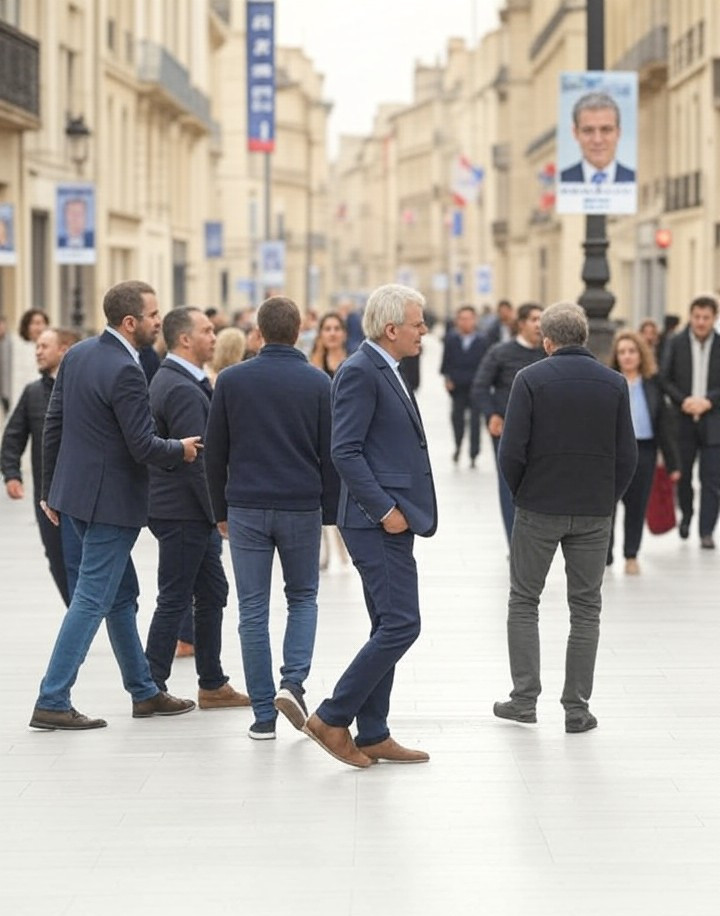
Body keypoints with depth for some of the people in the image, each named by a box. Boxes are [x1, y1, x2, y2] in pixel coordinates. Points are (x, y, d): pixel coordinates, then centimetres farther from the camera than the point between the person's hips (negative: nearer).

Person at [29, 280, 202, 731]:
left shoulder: (77, 354, 5)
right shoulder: (125, 372, -21)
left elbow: (54, 424, 10)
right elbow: (144, 447, -21)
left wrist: (52, 488, 17)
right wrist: (182, 449, -1)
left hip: (77, 488, 9)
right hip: (112, 499, -9)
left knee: (122, 595, 17)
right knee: (92, 600, -4)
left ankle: (145, 692, 27)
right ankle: (52, 702, -3)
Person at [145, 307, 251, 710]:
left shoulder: (173, 380, 14)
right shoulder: (182, 389, -19)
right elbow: (194, 460, -23)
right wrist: (219, 511, -17)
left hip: (193, 511, 10)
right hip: (184, 512, -10)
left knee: (212, 593, 14)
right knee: (175, 599, -2)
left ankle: (213, 684, 20)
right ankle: (152, 688, 5)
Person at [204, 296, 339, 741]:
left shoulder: (232, 380, 0)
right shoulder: (317, 382, -2)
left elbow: (215, 453, 3)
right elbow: (329, 454, 0)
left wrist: (221, 510, 13)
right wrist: (330, 512, 9)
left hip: (246, 508, 0)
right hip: (301, 507, 0)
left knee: (253, 611, 4)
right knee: (303, 597, 17)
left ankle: (264, 715, 4)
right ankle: (293, 681, -5)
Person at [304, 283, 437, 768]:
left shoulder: (385, 372, 17)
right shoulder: (360, 372, -14)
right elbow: (346, 452, -20)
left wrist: (397, 509, 13)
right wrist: (384, 509, -20)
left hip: (392, 519, 10)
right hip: (377, 522, -10)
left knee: (390, 628, 11)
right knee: (401, 624, -12)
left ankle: (373, 735, 16)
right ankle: (332, 718, -5)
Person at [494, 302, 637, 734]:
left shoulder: (531, 379, -8)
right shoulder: (614, 383, 0)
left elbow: (512, 451, -11)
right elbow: (627, 455, -1)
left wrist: (521, 492, 6)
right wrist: (608, 498, 11)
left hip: (539, 508, -2)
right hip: (595, 512, 2)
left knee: (524, 602, 12)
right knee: (586, 609, 9)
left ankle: (525, 699, 10)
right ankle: (577, 708, 8)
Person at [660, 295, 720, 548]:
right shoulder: (676, 343, 2)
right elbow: (665, 378, 1)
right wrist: (683, 400, -13)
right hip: (684, 419, 1)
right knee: (682, 473, 12)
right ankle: (686, 515, 37)